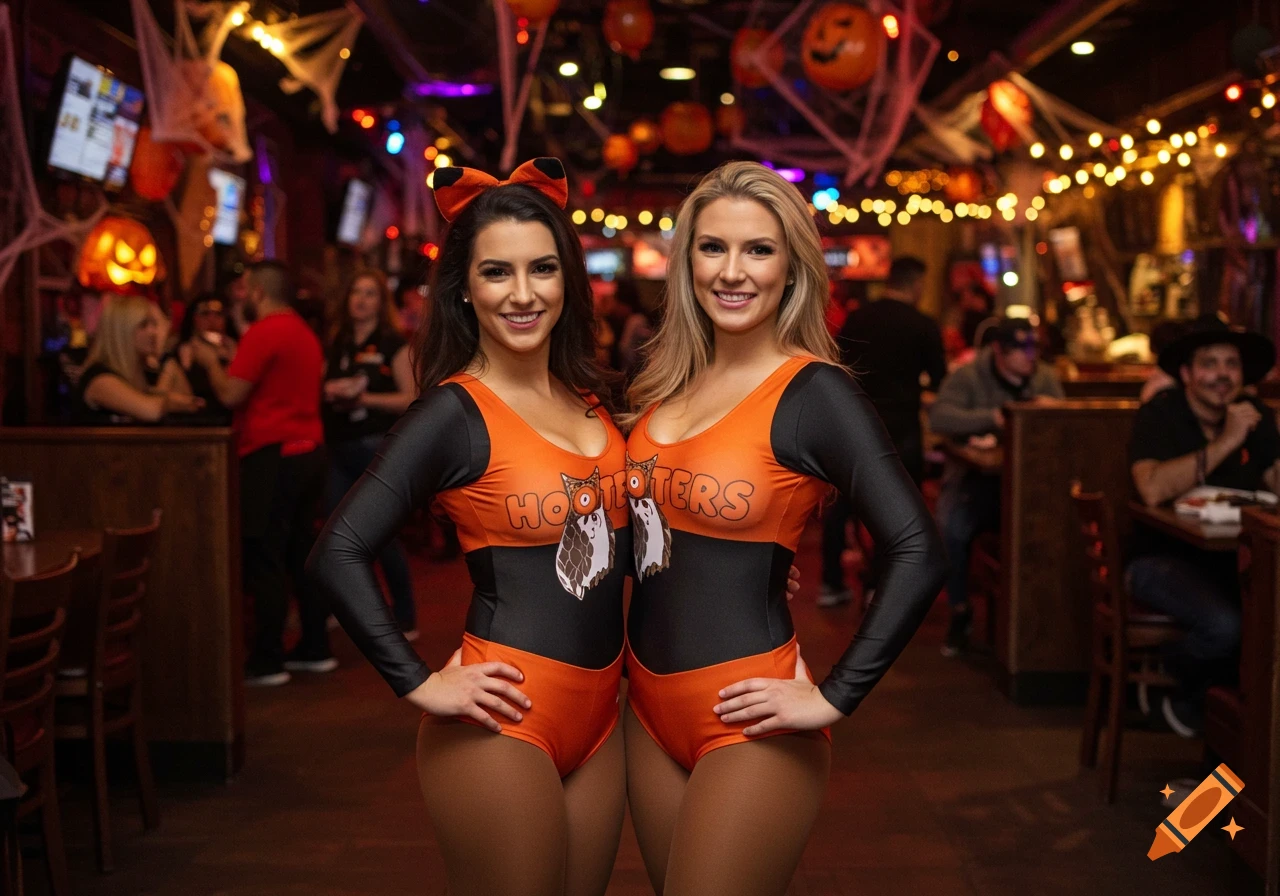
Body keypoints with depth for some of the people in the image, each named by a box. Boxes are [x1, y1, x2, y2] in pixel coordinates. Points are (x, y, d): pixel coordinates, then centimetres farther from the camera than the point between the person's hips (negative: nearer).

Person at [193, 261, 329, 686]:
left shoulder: (263, 333, -13)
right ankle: (314, 648, 19)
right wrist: (234, 360, 25)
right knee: (301, 554, 14)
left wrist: (211, 362, 3)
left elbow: (230, 393, -14)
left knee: (264, 559, -4)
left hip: (273, 455, -9)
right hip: (308, 448, 9)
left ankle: (267, 661, -1)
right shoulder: (305, 333, 16)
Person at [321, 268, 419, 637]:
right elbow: (322, 388, 18)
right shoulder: (336, 344, 13)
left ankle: (405, 620, 9)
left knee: (383, 535, -2)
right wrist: (330, 392, -5)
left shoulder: (392, 344, -2)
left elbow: (410, 399, -9)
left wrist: (364, 397, -17)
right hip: (339, 448, 6)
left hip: (378, 446, -6)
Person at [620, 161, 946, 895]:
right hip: (650, 703, 7)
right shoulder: (669, 381, 6)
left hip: (745, 722, -7)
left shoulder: (815, 393, -14)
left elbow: (920, 554, -20)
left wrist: (835, 697, -18)